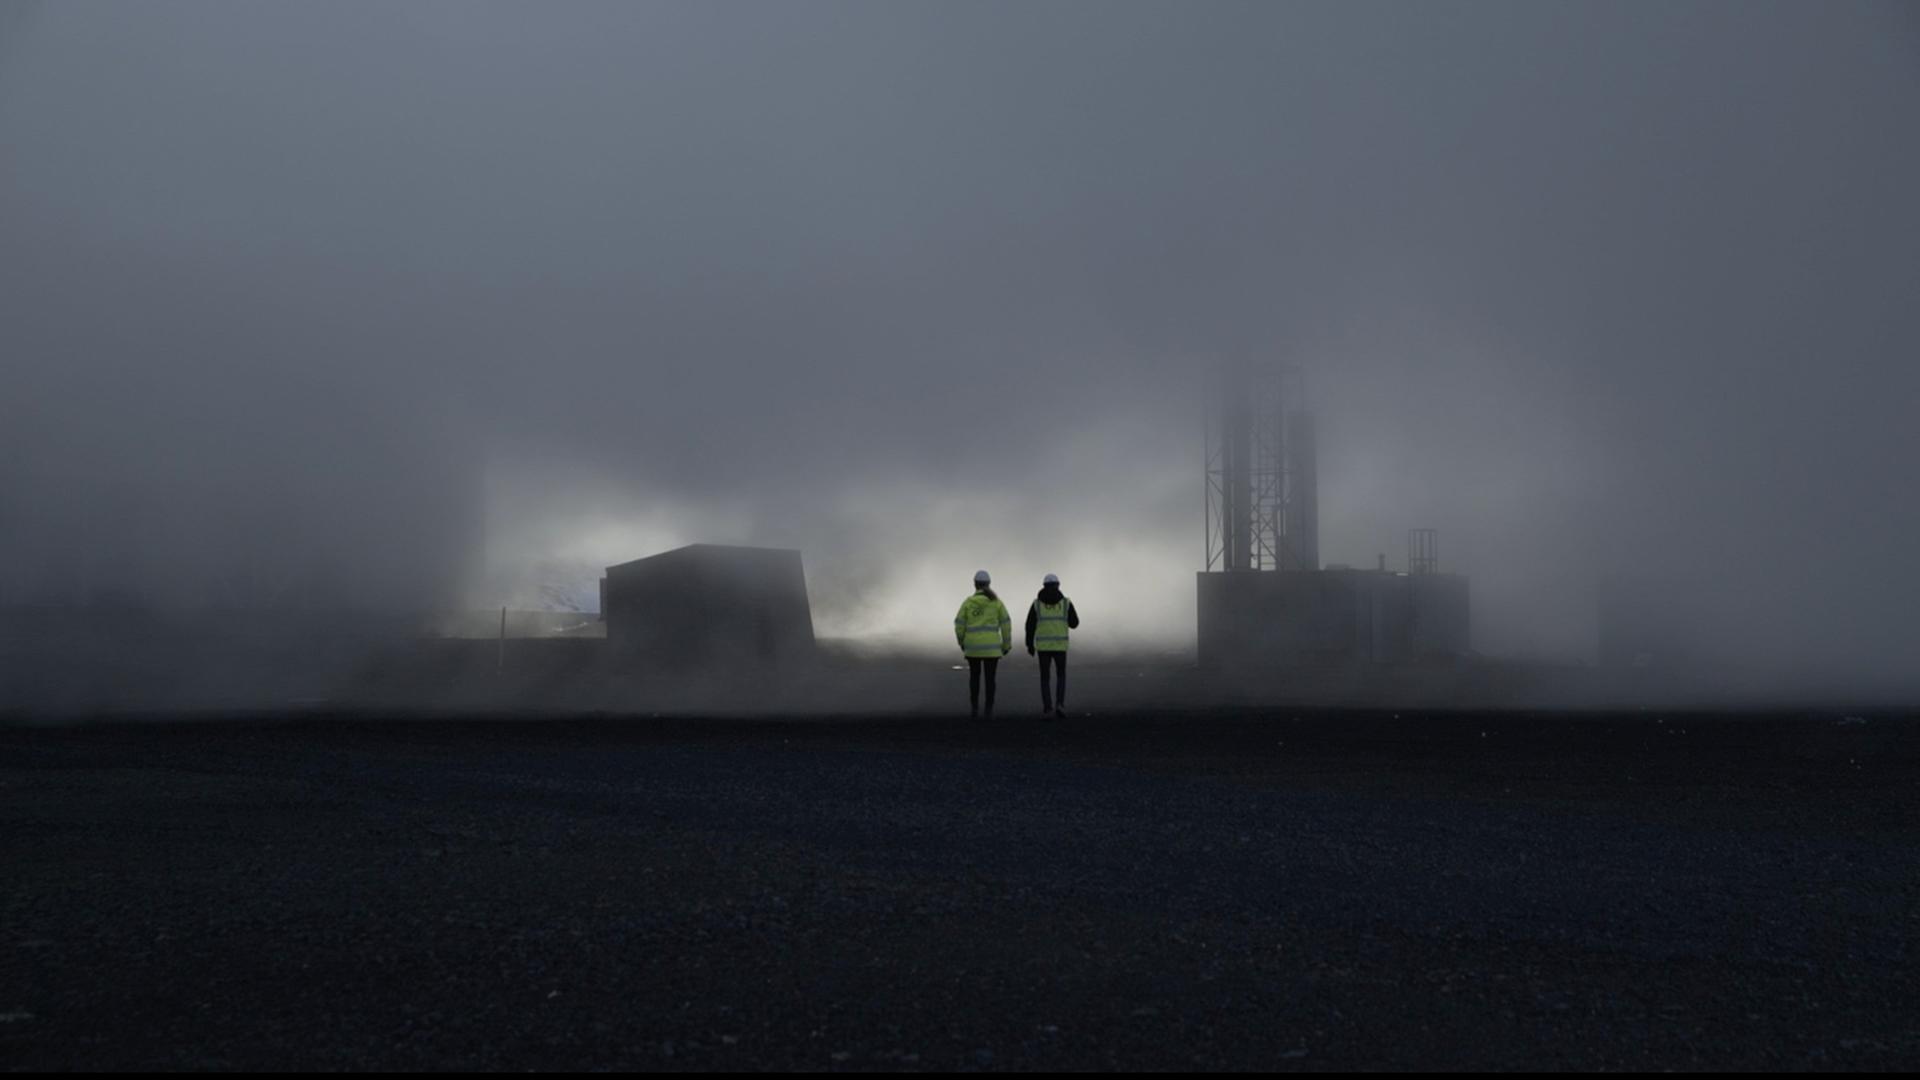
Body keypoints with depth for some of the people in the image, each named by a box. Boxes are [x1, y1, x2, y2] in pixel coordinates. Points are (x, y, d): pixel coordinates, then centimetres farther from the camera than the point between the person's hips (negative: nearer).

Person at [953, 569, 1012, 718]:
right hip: (991, 646, -1)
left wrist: (961, 642, 16)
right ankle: (989, 711, -2)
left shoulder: (968, 602, -1)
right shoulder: (996, 602, 0)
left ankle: (975, 710, 9)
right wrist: (1007, 644, 8)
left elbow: (959, 625, 0)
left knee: (974, 676, 16)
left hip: (973, 645, 1)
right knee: (990, 678, 6)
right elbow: (1006, 623, -1)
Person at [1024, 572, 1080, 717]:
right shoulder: (1066, 602, -1)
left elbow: (1030, 625, -1)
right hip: (1060, 646, 0)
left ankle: (1047, 708, 3)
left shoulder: (1037, 603, 0)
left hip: (1043, 645, 0)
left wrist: (1029, 645, 9)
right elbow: (1074, 623, 5)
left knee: (1045, 677, 12)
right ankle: (1059, 704, -3)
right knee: (1061, 676, 16)